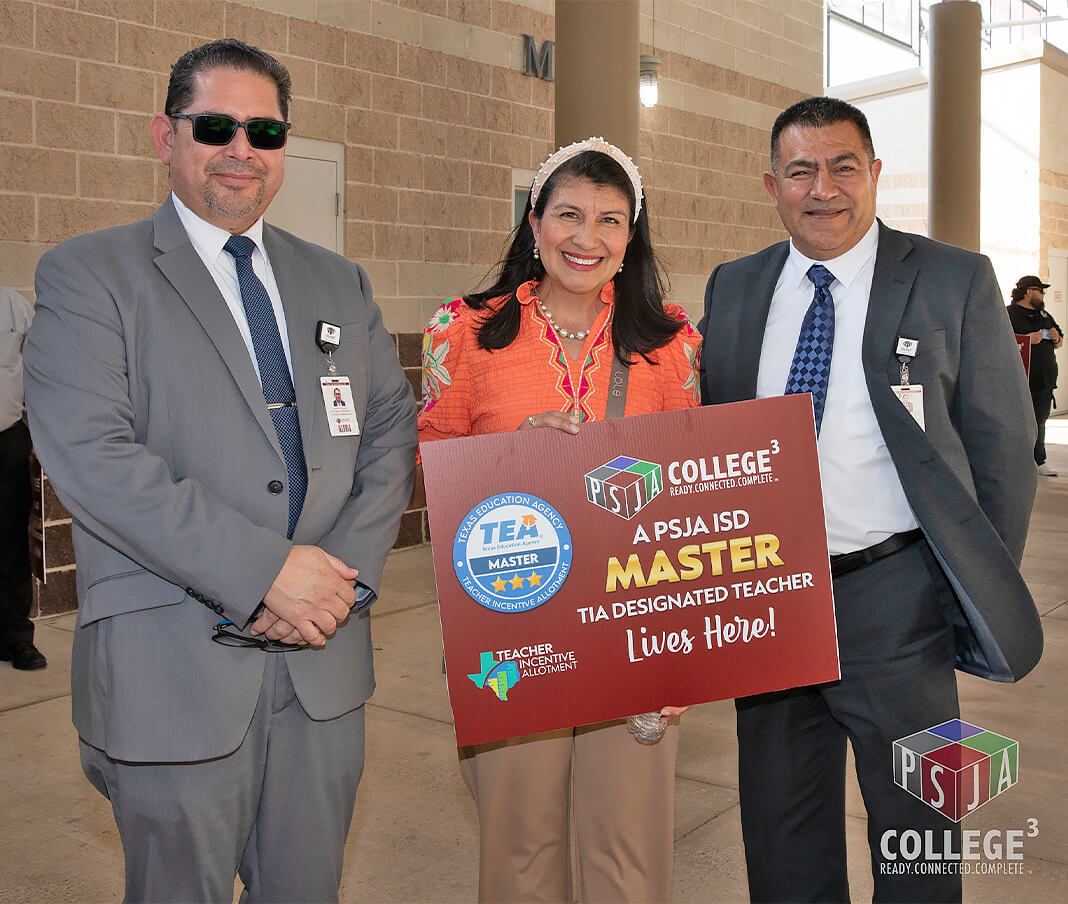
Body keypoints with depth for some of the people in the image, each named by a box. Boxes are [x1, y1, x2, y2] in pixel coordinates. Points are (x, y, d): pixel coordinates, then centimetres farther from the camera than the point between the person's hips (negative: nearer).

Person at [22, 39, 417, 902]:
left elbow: (393, 429, 8)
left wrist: (346, 570, -9)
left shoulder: (339, 282, 14)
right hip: (174, 668, -4)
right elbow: (89, 452, -15)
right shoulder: (87, 274, -2)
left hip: (324, 659, 4)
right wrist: (261, 570, -19)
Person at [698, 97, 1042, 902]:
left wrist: (984, 590, -5)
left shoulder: (955, 282, -4)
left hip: (896, 600, -3)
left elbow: (1003, 449, -2)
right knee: (783, 831, 18)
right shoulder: (733, 288, 6)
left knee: (915, 822, 13)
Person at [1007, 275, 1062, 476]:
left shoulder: (1044, 314, 22)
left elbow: (1059, 342, 29)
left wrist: (1056, 338, 5)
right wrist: (1028, 339, -19)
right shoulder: (1008, 314, -3)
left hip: (1044, 380, 7)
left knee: (1039, 420, 10)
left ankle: (1039, 461, 17)